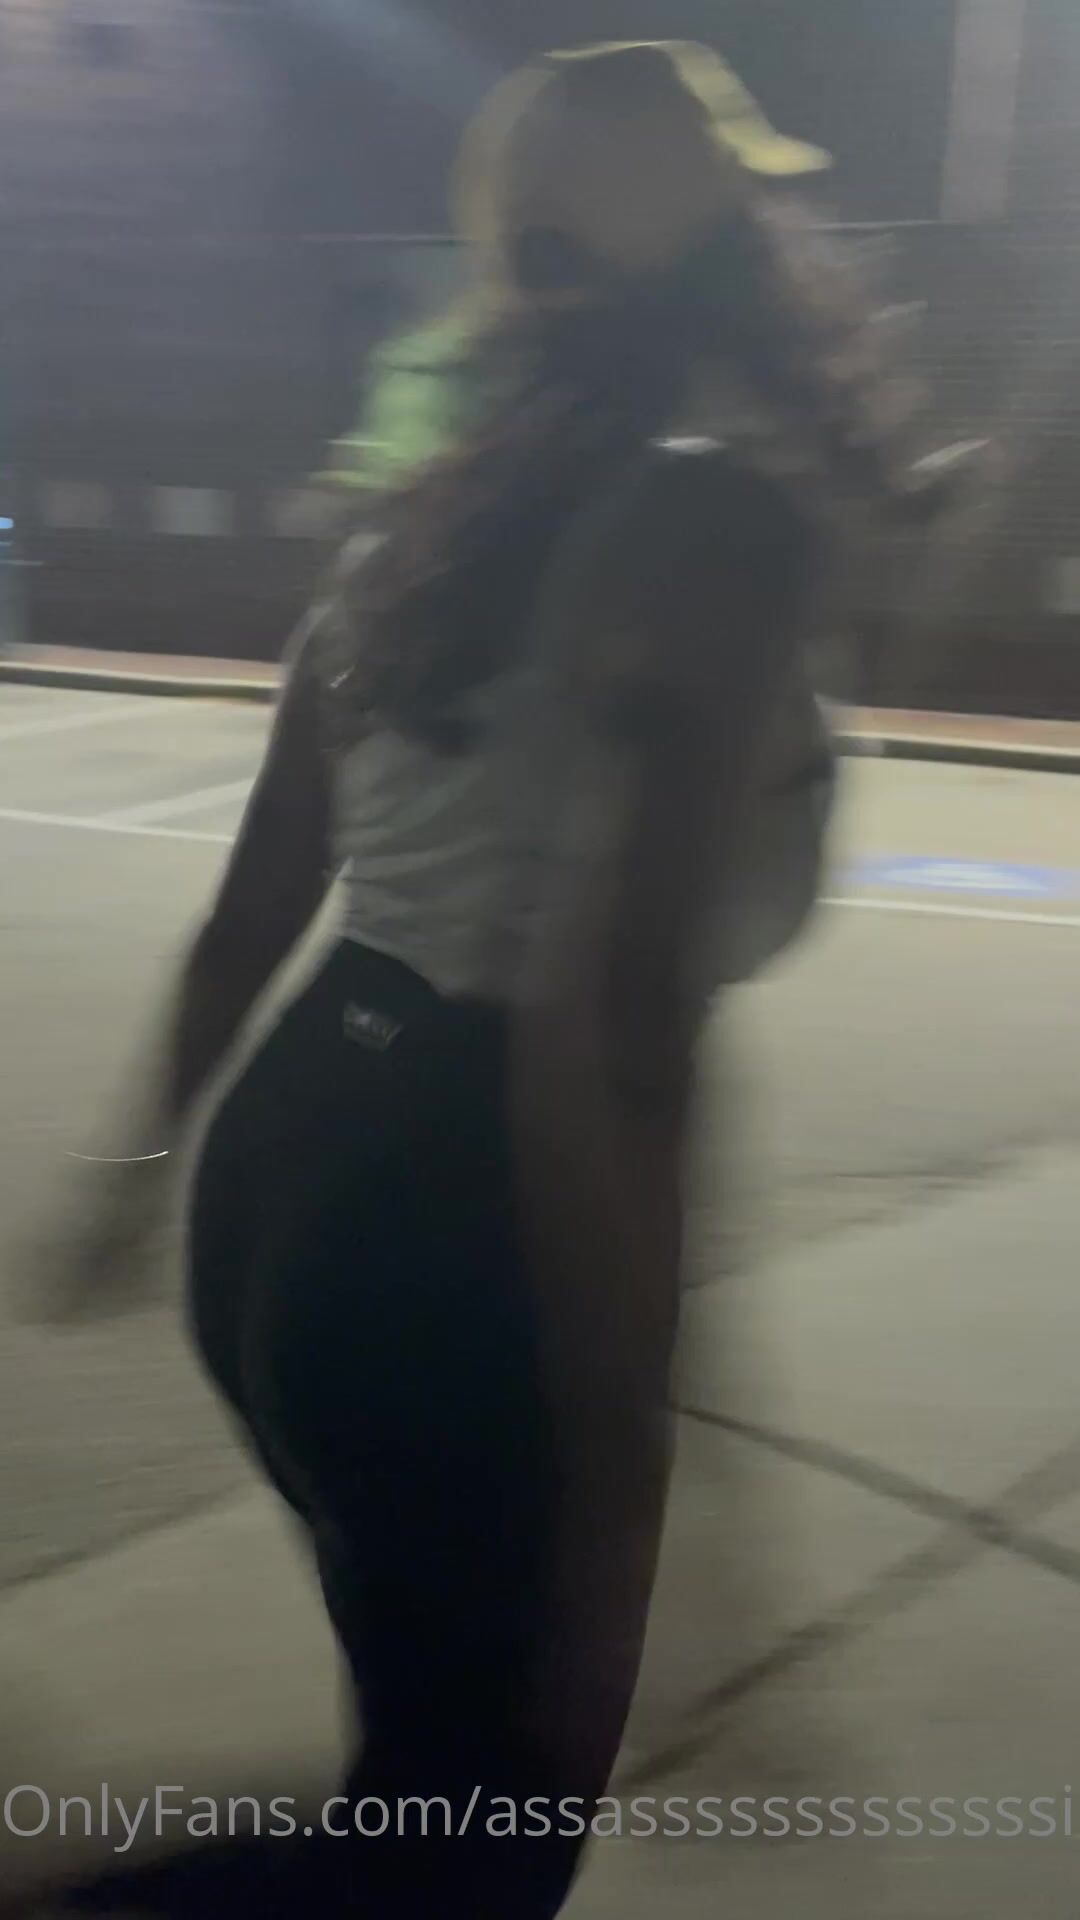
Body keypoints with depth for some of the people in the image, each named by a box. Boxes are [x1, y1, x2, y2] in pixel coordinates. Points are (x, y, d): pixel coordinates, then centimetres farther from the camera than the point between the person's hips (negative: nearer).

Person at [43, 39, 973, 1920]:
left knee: (442, 1741, 30)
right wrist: (614, 1501, -24)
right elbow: (605, 1034, -26)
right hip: (454, 1220, -8)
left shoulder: (435, 516, 8)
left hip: (296, 1157, 8)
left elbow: (260, 895, 15)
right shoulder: (720, 518, -16)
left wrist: (158, 1143, 30)